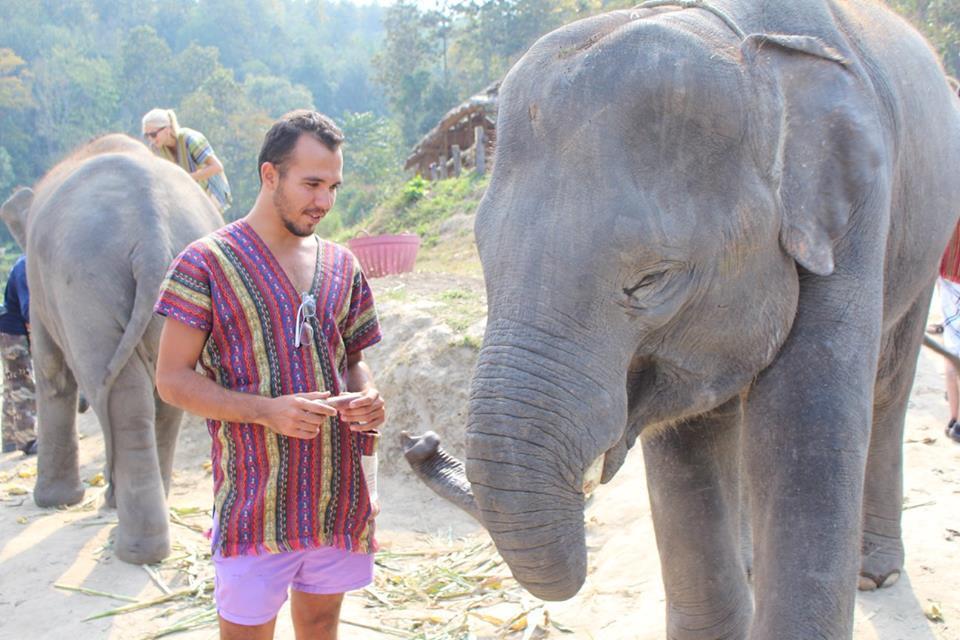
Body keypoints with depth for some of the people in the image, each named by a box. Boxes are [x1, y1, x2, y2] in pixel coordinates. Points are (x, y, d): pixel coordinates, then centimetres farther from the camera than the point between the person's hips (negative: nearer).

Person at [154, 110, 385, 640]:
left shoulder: (341, 267, 10)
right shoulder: (208, 262, -6)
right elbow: (172, 379, -7)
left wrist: (368, 398, -6)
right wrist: (266, 411, -21)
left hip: (341, 489, 5)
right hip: (257, 494, -5)